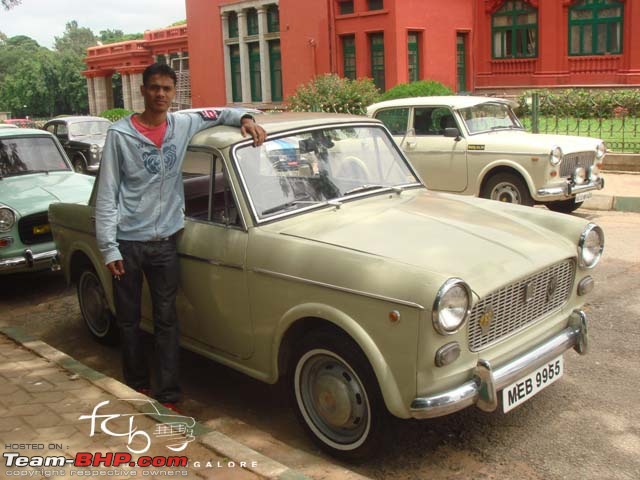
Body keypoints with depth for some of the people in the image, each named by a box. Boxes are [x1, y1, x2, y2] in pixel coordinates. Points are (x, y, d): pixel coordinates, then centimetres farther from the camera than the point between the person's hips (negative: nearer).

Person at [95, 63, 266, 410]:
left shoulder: (183, 125, 2)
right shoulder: (119, 134, -7)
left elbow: (218, 114, 17)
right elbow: (106, 195, -7)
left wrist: (245, 119, -6)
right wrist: (108, 247, -12)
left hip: (164, 240, 2)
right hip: (127, 242, -2)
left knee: (166, 320, 4)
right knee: (128, 321, 11)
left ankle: (167, 396, 11)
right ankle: (137, 387, 29)